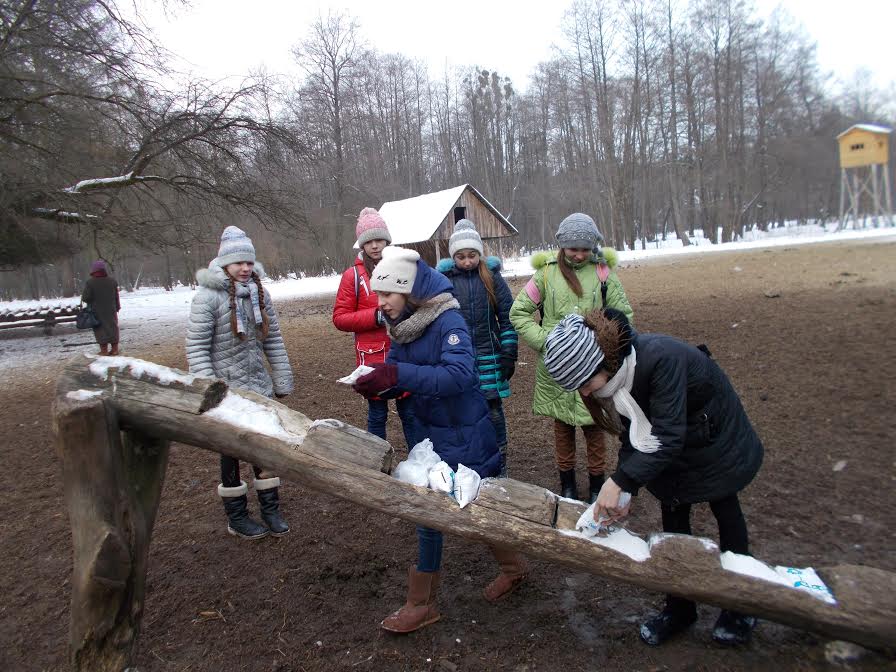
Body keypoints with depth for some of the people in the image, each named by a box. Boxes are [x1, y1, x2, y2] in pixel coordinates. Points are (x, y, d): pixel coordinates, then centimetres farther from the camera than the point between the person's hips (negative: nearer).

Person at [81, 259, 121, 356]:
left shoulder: (90, 282, -13)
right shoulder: (112, 280, 0)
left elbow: (85, 298, -14)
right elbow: (117, 296, 5)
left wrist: (83, 299, 10)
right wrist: (117, 307, 17)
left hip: (97, 311, -3)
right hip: (111, 310, 3)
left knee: (101, 329, 3)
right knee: (113, 327, 10)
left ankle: (104, 349, 3)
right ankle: (115, 348, 12)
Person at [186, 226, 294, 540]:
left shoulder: (259, 292, 4)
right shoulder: (208, 296, -13)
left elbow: (273, 340, 8)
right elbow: (196, 347, -13)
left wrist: (282, 379, 7)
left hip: (260, 386, 5)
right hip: (227, 390, -5)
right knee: (232, 452, 9)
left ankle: (270, 509, 26)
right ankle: (236, 517, 25)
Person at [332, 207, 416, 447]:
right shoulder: (353, 275, -2)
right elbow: (340, 318, -3)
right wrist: (376, 316, -15)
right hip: (373, 356, -2)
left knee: (410, 413, 10)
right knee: (377, 415, 10)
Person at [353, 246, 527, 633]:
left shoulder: (448, 321, -23)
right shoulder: (401, 326, 0)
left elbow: (460, 375, -37)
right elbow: (398, 382, 4)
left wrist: (397, 374, -43)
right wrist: (376, 384, -18)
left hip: (464, 437, -8)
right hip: (429, 432, 8)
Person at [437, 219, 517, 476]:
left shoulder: (492, 277, 2)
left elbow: (507, 318, 3)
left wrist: (509, 355, -2)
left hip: (488, 360, 0)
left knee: (493, 413, 5)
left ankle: (499, 469, 18)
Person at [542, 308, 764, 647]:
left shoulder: (659, 358, -41)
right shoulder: (613, 375, -17)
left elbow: (668, 437, -40)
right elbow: (632, 434, -10)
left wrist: (620, 480, -42)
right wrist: (625, 490, -19)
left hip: (719, 441, -5)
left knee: (725, 511, 12)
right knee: (673, 517, 9)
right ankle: (679, 608, 28)